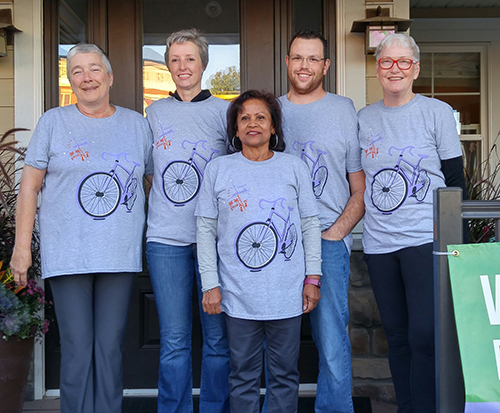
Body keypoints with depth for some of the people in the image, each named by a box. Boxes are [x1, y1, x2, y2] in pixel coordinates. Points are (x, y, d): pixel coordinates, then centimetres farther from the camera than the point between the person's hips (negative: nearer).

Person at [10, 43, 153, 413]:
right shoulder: (53, 122, 6)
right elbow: (29, 187, 5)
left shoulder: (137, 124, 11)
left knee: (110, 347, 5)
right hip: (67, 254, -1)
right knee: (76, 348, 0)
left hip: (121, 255, 2)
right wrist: (22, 246, -2)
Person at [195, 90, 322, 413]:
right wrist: (210, 284, 0)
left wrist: (313, 277, 3)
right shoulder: (218, 170, 4)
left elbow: (310, 224, 7)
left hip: (287, 293, 1)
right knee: (243, 374, 9)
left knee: (285, 374, 10)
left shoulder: (294, 167, 5)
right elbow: (206, 230, 5)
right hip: (238, 295, 0)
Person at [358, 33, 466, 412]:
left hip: (425, 239, -3)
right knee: (396, 335, 11)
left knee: (424, 336, -7)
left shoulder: (438, 112, 2)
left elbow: (455, 181, 2)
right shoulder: (363, 118, 11)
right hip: (379, 242, 4)